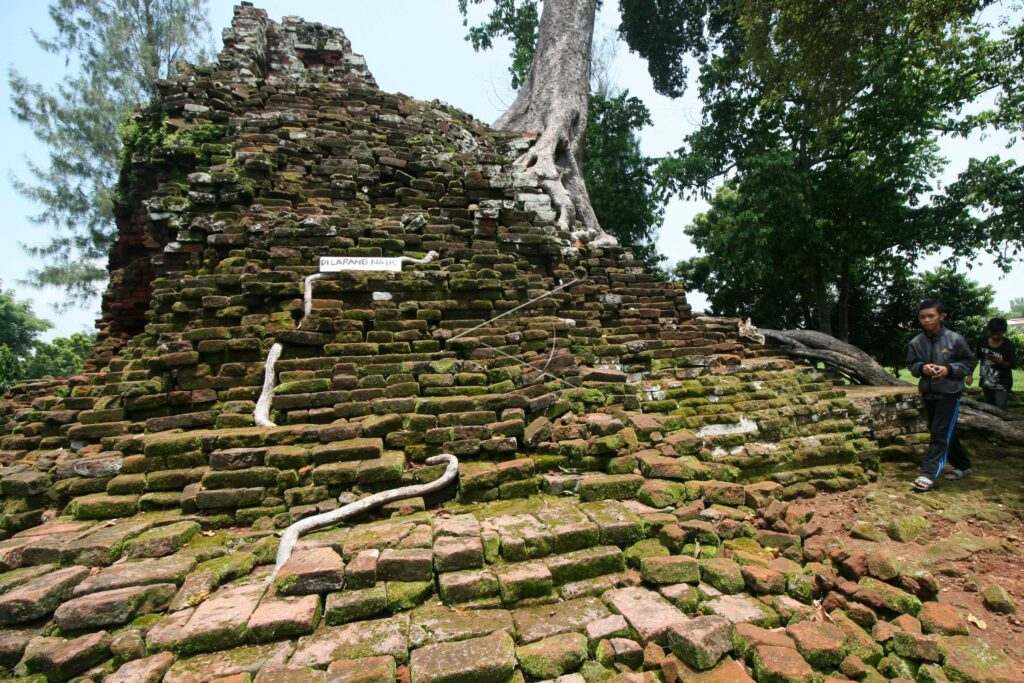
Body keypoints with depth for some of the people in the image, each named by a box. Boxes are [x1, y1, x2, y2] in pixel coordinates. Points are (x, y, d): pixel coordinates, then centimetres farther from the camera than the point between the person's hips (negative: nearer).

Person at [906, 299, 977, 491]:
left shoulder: (955, 339, -9)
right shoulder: (916, 342, -1)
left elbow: (970, 362, -1)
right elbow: (911, 365, 8)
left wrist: (949, 369, -17)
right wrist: (922, 368, -13)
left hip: (949, 394, -5)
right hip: (928, 394, 5)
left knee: (941, 434, -8)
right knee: (947, 433, 18)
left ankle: (928, 474, -10)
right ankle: (963, 466, 36)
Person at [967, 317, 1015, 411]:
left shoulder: (1009, 345, -14)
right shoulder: (982, 340, -5)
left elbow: (1011, 365, -10)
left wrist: (999, 361, -31)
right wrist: (970, 375, -1)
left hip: (1002, 384, -4)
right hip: (986, 382, 4)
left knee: (1000, 411, -9)